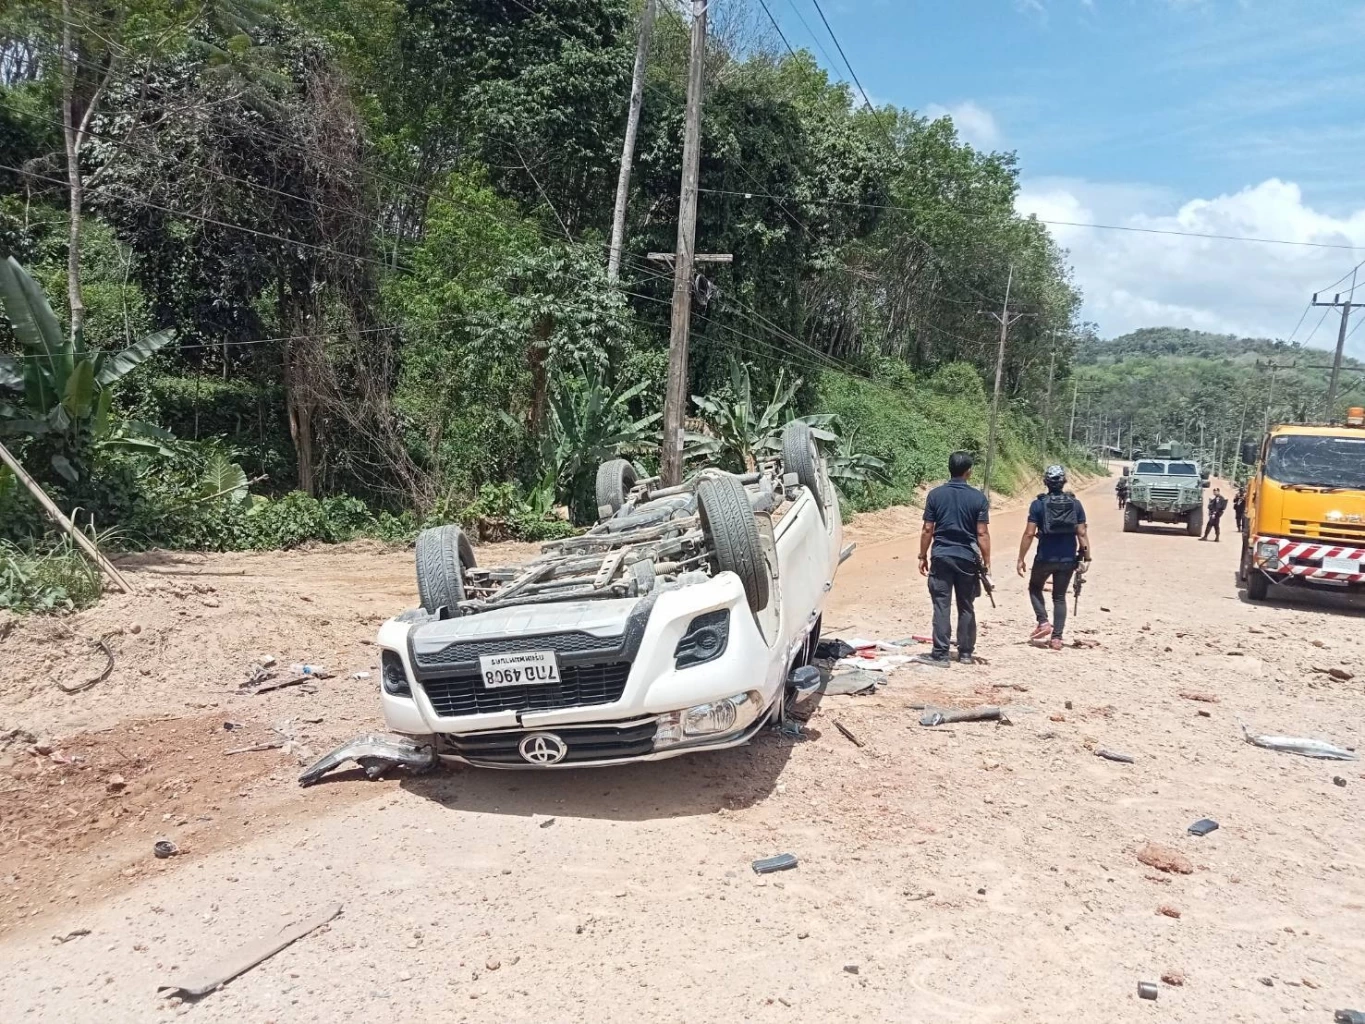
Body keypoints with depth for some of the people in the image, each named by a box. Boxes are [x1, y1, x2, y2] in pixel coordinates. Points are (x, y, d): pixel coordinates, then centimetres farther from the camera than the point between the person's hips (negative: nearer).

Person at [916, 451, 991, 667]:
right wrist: (986, 561, 3)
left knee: (941, 606, 0)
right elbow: (982, 533, -4)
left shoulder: (935, 494, -2)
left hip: (942, 557, -1)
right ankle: (965, 653, 18)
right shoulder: (978, 498, -3)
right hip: (967, 559, 1)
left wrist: (922, 556, 8)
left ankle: (940, 654, -1)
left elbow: (927, 530, -2)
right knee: (966, 607, 11)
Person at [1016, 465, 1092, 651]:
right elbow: (1082, 533, -2)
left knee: (1035, 588, 21)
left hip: (1045, 557, -2)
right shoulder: (1075, 504, 1)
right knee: (1059, 596, 13)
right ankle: (1057, 638, 10)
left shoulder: (1038, 504, -8)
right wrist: (1086, 558, 6)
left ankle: (1043, 623, 4)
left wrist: (1021, 559, -5)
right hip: (1068, 559, 2)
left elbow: (1029, 534, -11)